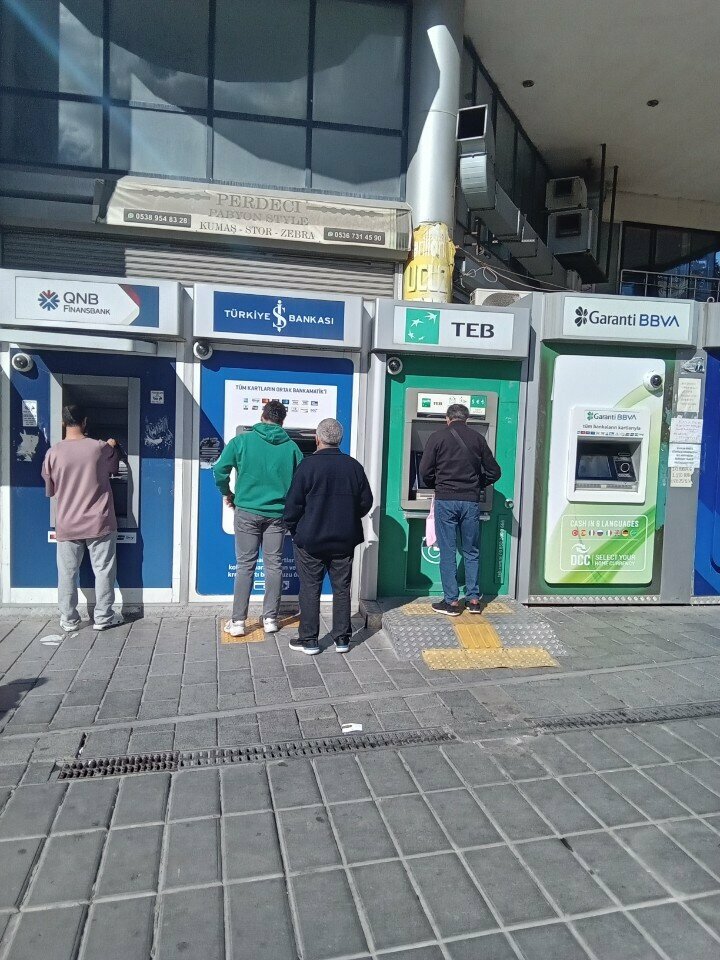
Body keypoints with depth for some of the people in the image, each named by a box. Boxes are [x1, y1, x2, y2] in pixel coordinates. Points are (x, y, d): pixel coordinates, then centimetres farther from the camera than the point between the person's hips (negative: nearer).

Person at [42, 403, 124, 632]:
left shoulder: (53, 453, -5)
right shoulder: (100, 448, -9)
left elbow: (49, 490, 5)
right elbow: (113, 468, 13)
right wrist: (113, 447, 29)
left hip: (67, 525, 2)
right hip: (99, 523, -1)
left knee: (67, 573, 11)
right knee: (103, 570, 8)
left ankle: (68, 620, 19)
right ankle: (103, 617, 15)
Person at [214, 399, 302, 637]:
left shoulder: (242, 441, -4)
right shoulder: (291, 447, 0)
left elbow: (220, 469, -8)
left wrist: (227, 493, 8)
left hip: (247, 512, -1)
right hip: (277, 514, 1)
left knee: (245, 565, 5)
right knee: (274, 565, 9)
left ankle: (238, 621, 7)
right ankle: (270, 619, 16)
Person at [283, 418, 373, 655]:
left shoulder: (309, 464, -12)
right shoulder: (354, 466, 0)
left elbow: (294, 503, -12)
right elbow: (366, 502, 6)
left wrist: (293, 529, 3)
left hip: (310, 539, -3)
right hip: (344, 540, 4)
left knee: (310, 588, 7)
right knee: (342, 587, 12)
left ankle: (309, 639, 12)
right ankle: (342, 638, 18)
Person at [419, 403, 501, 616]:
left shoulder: (437, 437, 1)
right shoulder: (477, 438, 8)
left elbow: (425, 472, -2)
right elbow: (494, 472, 11)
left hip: (445, 500, -2)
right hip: (471, 501, 2)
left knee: (448, 552, 4)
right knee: (472, 552, 13)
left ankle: (451, 601, 7)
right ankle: (473, 599, 16)